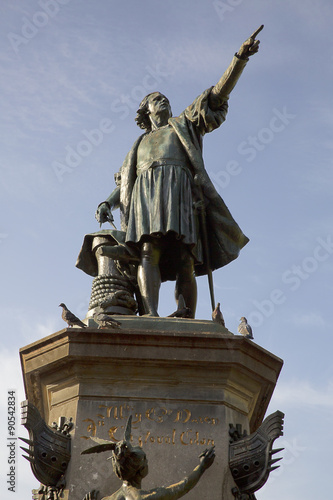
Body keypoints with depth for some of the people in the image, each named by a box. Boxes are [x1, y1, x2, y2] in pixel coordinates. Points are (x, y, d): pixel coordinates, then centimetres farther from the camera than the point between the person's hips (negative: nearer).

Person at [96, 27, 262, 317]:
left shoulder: (185, 123, 32)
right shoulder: (140, 145, 38)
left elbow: (218, 95, 20)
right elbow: (124, 183, 31)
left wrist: (240, 58, 8)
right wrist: (107, 203, 10)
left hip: (178, 188, -1)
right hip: (146, 192, 2)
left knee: (185, 260, -17)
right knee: (150, 250, -24)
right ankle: (151, 314, -41)